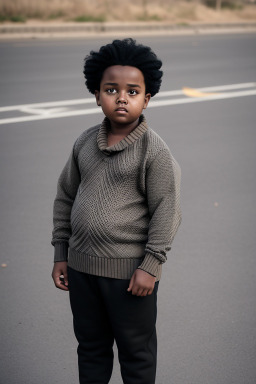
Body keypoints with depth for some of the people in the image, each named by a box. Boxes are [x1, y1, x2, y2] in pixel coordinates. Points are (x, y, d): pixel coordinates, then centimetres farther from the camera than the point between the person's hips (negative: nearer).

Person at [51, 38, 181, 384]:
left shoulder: (154, 151, -13)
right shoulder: (85, 142, 3)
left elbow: (166, 211, -13)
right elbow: (65, 197, 10)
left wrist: (150, 265, -15)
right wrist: (61, 254, 9)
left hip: (130, 271, -5)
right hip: (82, 265, 5)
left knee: (137, 354, 12)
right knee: (90, 346, 21)